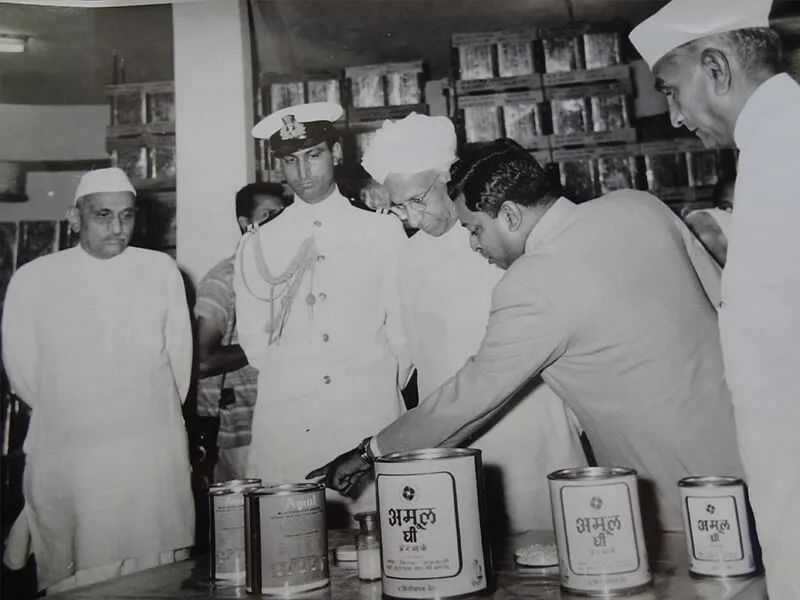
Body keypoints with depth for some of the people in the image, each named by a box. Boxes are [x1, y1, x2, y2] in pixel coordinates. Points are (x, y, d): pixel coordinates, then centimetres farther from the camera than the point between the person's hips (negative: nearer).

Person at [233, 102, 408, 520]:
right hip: (286, 421, 1)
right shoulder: (256, 246, 8)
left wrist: (385, 388, 5)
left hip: (370, 418, 0)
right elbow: (253, 338, 11)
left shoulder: (382, 231, 5)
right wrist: (288, 383, 5)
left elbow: (403, 322, 6)